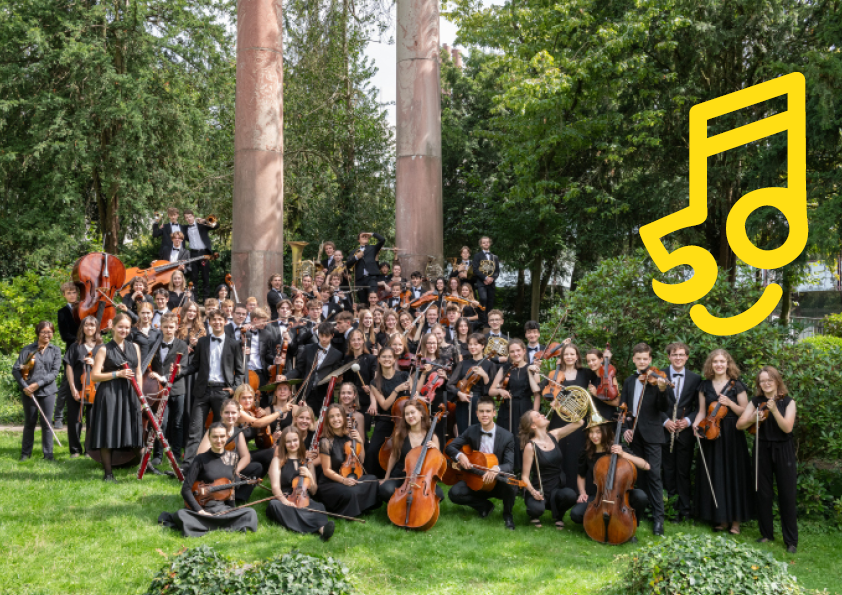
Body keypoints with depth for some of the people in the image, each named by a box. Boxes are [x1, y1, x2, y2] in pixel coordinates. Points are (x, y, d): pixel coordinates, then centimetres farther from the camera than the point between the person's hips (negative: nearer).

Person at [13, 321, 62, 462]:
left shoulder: (55, 350, 4)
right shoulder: (28, 349, 1)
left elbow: (55, 372, -3)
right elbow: (16, 370, -1)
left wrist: (38, 384, -13)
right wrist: (24, 386, -13)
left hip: (47, 391, 0)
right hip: (29, 392, 0)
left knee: (46, 423, 2)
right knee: (30, 422, 8)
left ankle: (48, 453, 9)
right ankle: (25, 453, 20)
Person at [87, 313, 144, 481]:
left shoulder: (135, 347, 13)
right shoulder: (104, 350, 0)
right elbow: (94, 376, -6)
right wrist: (118, 374, -15)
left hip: (130, 395, 3)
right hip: (110, 395, -3)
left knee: (131, 434, 4)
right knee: (108, 435, -3)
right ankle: (108, 473, 6)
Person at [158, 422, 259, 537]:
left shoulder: (233, 457, 9)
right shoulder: (201, 460, -4)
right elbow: (186, 489, -9)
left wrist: (231, 508, 8)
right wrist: (200, 511, -16)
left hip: (223, 508, 5)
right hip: (202, 509, -5)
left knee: (250, 513, -25)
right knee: (181, 515, -38)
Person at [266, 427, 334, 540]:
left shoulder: (307, 460, 20)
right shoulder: (278, 460, 12)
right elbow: (275, 486, -5)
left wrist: (309, 477, -2)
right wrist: (284, 500, -27)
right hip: (285, 502, -2)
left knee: (319, 506, -30)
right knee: (274, 505, -37)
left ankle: (322, 528, -64)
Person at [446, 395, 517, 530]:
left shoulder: (507, 436, -11)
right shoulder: (471, 431, -2)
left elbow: (510, 464, -19)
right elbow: (450, 447, -3)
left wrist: (496, 469, -43)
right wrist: (460, 455, -27)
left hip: (497, 482, -2)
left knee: (511, 487, -37)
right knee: (454, 493, -24)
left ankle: (507, 514, -1)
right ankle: (485, 505, 6)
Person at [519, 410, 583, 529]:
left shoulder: (554, 435, 3)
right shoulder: (530, 446, -11)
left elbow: (579, 422, 0)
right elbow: (525, 476, -10)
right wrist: (532, 491, -29)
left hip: (557, 488, 4)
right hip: (539, 489, -4)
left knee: (570, 495, -31)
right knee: (537, 509, -36)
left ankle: (557, 515, 4)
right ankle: (534, 514, 5)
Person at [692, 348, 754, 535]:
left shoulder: (736, 385, -1)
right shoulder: (705, 385, 8)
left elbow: (745, 412, -2)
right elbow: (702, 411, 10)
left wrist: (729, 403, -17)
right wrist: (696, 424, -9)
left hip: (732, 436, -3)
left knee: (733, 474, -1)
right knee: (714, 476, 4)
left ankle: (735, 519, 8)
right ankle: (721, 518, 15)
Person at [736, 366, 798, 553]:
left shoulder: (788, 402, 0)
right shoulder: (756, 402, 5)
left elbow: (787, 428, -12)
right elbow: (739, 425, 1)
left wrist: (774, 410, -23)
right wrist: (752, 419, -17)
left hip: (783, 451, -2)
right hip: (762, 451, 2)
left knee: (787, 495, -3)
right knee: (763, 494, 5)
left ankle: (791, 540, 5)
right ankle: (766, 534, 19)